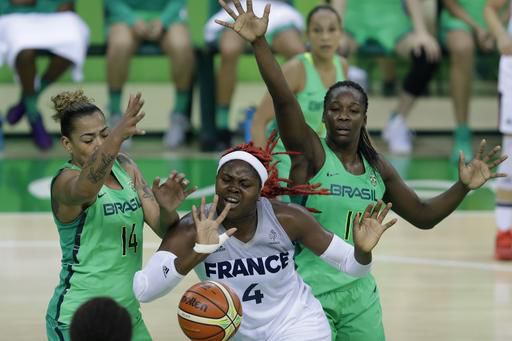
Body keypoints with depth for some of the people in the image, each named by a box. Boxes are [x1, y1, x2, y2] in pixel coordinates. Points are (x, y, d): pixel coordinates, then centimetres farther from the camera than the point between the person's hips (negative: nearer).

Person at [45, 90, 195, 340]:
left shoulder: (125, 167, 5)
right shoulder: (66, 181, -14)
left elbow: (164, 229, 0)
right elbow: (84, 188, -40)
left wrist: (167, 208, -24)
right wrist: (117, 138, -57)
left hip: (128, 315, 7)